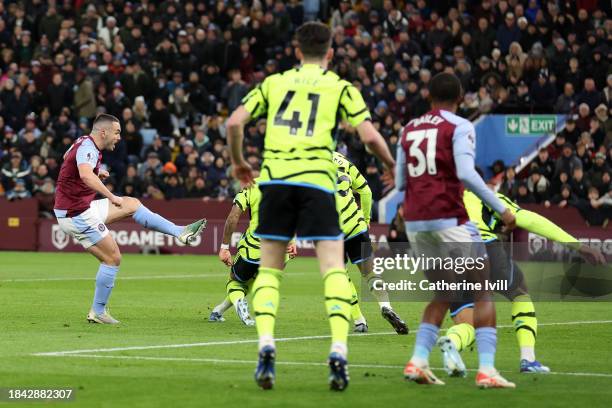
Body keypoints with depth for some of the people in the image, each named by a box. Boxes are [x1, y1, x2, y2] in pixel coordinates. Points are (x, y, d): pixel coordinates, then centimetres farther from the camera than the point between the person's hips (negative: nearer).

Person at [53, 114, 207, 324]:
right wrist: (111, 196, -48)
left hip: (83, 207, 10)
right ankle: (98, 312, 4)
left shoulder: (83, 142, 8)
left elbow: (67, 157, 33)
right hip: (77, 215, -10)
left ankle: (180, 232, 16)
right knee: (113, 258, -3)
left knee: (132, 204, 15)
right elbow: (85, 175, -44)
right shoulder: (88, 148, -21)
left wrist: (96, 173, 24)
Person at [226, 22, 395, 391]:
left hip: (275, 180, 2)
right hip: (317, 181, -2)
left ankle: (266, 347, -5)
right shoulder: (341, 88, 9)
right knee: (334, 270, 1)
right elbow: (370, 136, -1)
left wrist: (239, 163, 25)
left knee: (269, 269, 12)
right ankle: (338, 352, -14)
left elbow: (235, 122, 8)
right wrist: (393, 166, 17)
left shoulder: (274, 83, 16)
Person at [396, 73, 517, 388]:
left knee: (443, 294, 19)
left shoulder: (409, 129, 14)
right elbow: (466, 173, -17)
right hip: (449, 218, -6)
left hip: (415, 221, 6)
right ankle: (486, 369, -9)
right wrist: (501, 209, -13)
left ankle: (418, 361, 5)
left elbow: (400, 181, 16)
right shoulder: (460, 127, -4)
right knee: (482, 293, 2)